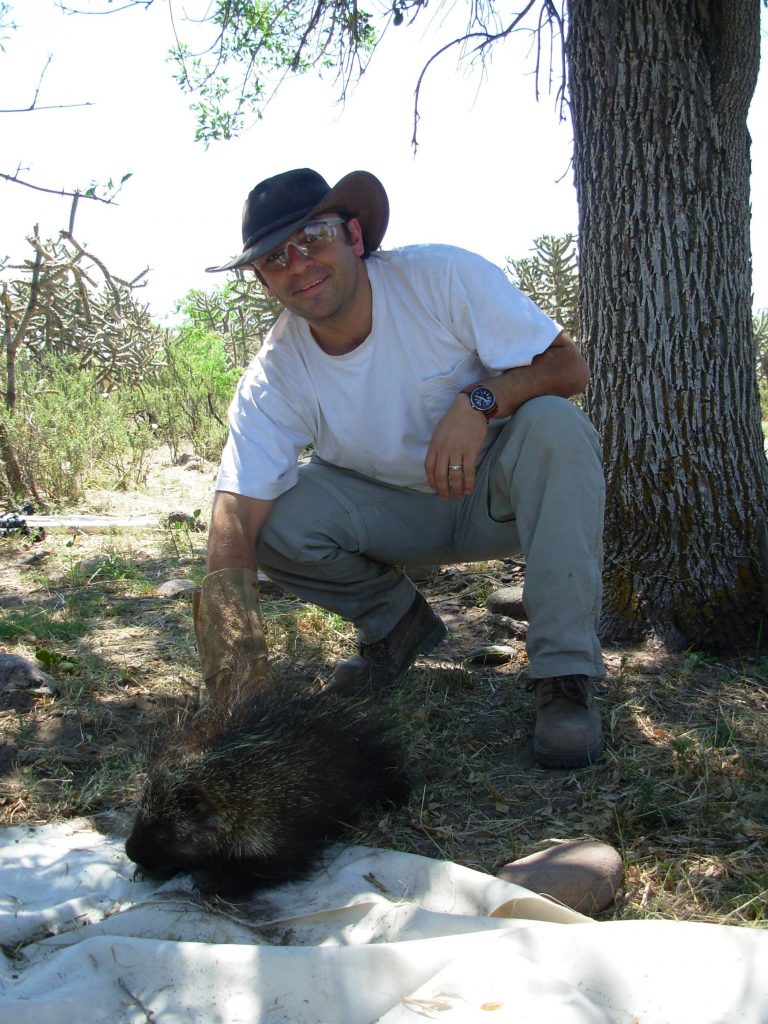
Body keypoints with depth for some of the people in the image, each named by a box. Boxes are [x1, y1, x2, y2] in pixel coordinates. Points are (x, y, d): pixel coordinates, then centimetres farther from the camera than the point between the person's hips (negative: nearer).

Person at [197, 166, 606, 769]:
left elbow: (570, 365, -20)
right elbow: (239, 509, -24)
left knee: (554, 424, -34)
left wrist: (480, 399, -39)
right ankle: (397, 623, 6)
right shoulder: (274, 375, -15)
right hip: (394, 511, 2)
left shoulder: (443, 277, -21)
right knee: (277, 517, -22)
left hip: (502, 493, -2)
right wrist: (231, 620, -42)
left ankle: (565, 677, -27)